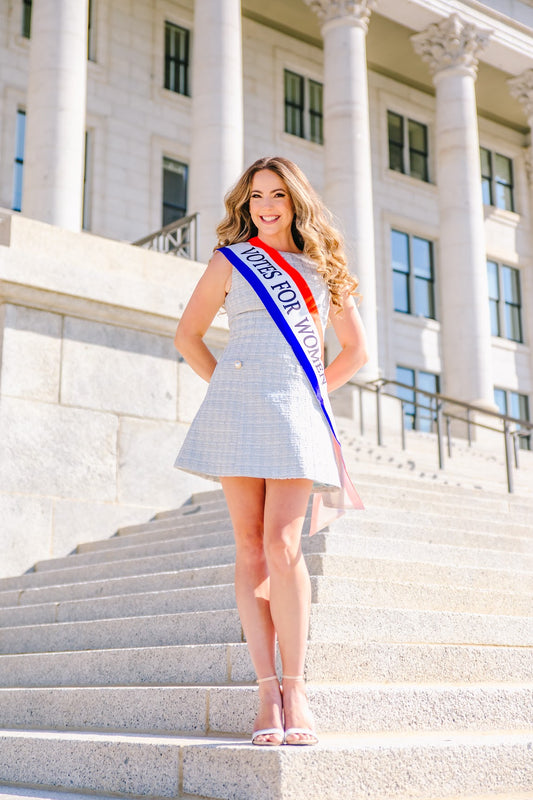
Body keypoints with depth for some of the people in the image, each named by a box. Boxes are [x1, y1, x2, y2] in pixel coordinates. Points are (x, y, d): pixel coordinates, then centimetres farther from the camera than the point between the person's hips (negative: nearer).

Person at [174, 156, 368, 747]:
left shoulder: (323, 266, 17)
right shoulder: (230, 259, 14)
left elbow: (356, 350, 22)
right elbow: (187, 335, 17)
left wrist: (313, 389, 12)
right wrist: (225, 385, 8)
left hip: (296, 410, 0)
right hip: (237, 405, 0)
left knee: (282, 545, -14)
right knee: (250, 547, -5)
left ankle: (295, 687, -7)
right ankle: (267, 690, -3)